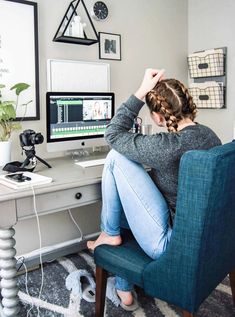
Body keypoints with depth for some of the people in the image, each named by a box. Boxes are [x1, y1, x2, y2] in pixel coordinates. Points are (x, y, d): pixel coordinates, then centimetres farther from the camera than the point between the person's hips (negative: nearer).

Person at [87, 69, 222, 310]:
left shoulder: (168, 146, -26)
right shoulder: (210, 135, -1)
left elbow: (113, 134, -13)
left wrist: (141, 92, -14)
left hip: (172, 244, -9)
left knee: (116, 157, -9)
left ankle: (110, 234, 11)